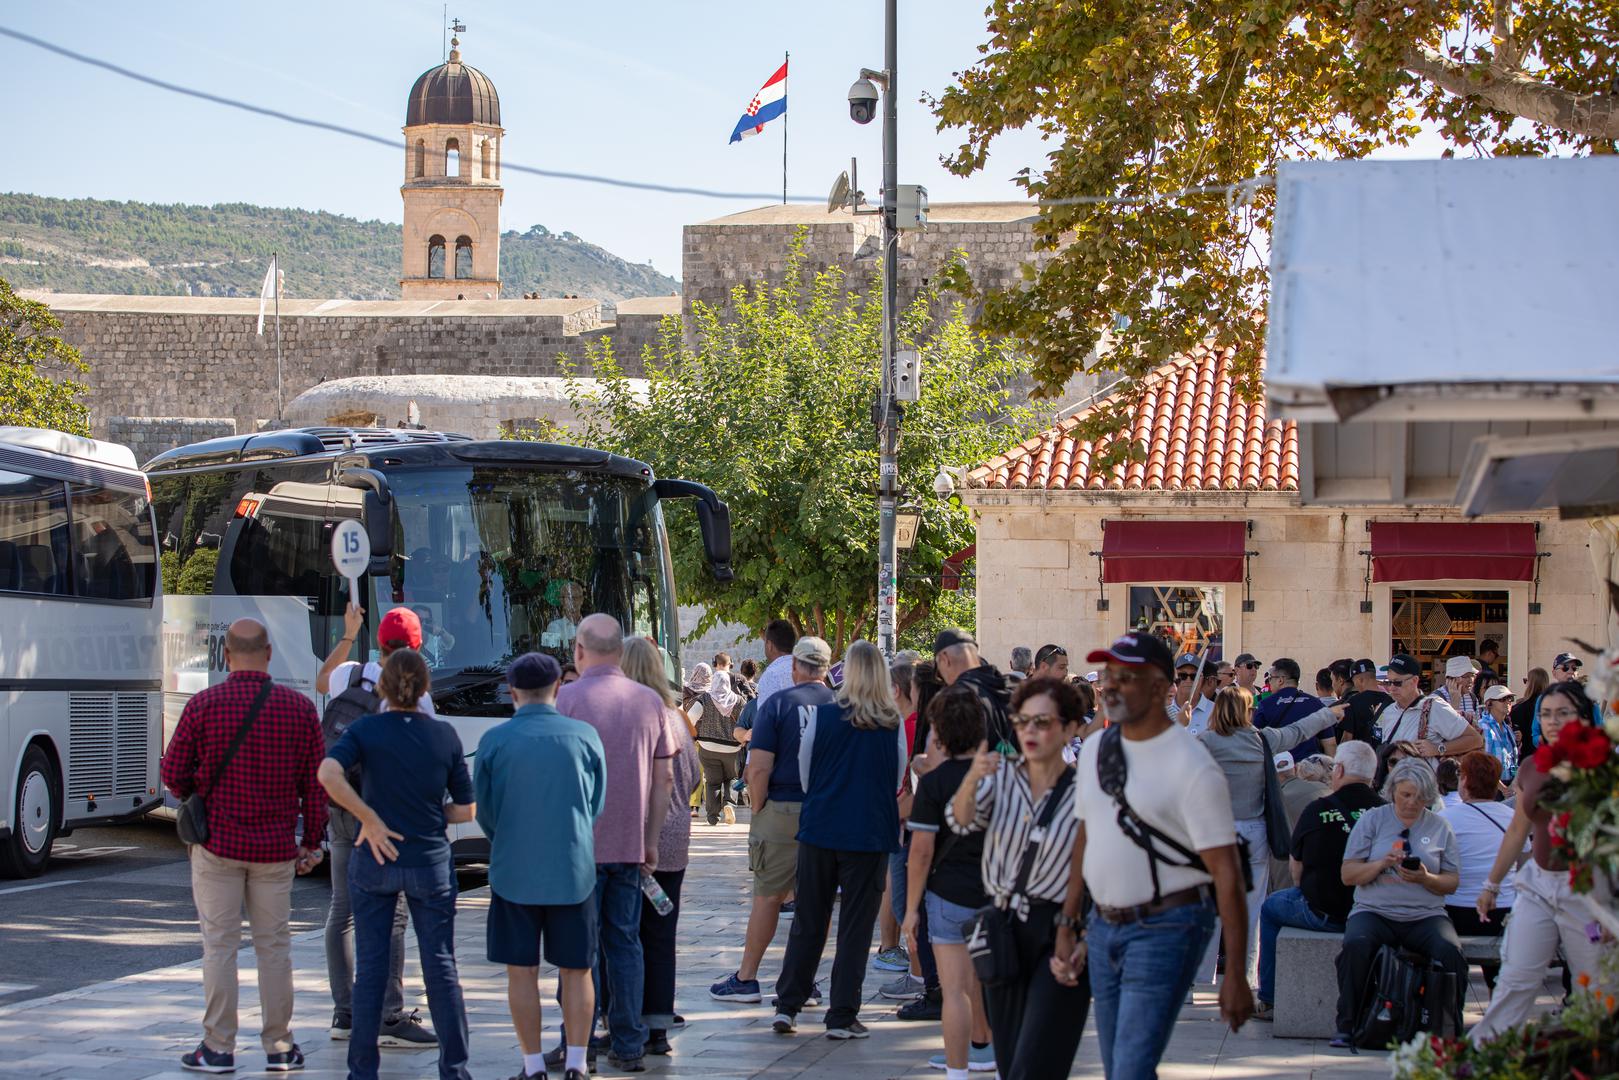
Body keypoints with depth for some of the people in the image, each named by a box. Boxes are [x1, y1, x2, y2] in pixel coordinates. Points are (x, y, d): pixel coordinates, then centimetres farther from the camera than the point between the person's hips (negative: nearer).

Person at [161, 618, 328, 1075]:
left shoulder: (203, 705, -8)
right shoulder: (299, 708, -2)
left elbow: (173, 772, -1)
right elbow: (316, 783, 1)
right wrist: (312, 840, 11)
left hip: (217, 844, -2)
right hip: (276, 848, 2)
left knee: (220, 945, 4)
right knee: (274, 945, 10)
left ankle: (218, 1048, 6)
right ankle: (279, 1047, 13)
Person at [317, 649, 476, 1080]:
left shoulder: (365, 730, -6)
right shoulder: (444, 736, -2)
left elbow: (328, 774, -24)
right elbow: (466, 809, 0)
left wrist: (371, 819, -16)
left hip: (374, 862, 0)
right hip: (430, 863, 0)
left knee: (370, 967, 8)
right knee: (440, 967, 7)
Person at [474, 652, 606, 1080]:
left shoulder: (494, 740, -6)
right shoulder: (585, 736, -3)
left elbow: (484, 810, 3)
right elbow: (598, 805, 7)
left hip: (514, 872, -1)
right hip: (574, 872, 1)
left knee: (522, 972, 7)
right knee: (576, 971, 10)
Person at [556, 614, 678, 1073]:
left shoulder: (569, 698, -7)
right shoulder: (650, 702, 7)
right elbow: (664, 778, 8)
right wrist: (651, 841, 14)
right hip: (631, 845, 4)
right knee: (625, 942, 10)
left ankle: (580, 1045, 3)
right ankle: (629, 1046, 11)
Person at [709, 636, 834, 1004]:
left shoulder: (777, 704, -7)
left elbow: (759, 768, -12)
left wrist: (757, 811, -1)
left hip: (782, 810, -3)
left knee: (768, 895, 4)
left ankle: (746, 980, 10)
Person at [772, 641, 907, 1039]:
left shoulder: (823, 715, -5)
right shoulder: (893, 723, -5)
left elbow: (804, 774, 3)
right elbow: (898, 779, 5)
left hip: (819, 828, 1)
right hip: (870, 834, -1)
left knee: (808, 923, 12)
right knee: (856, 927, 5)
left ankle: (787, 1006, 12)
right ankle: (842, 1017, 5)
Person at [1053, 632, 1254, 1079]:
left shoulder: (1192, 766, -14)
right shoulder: (1096, 748, 9)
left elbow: (1226, 874, -15)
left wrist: (1236, 973, -18)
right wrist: (1067, 924, 15)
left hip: (1165, 929, -7)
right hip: (1104, 927, 7)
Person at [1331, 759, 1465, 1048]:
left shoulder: (1440, 827, 12)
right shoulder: (1372, 820, 9)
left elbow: (1451, 883, 10)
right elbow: (1348, 875, 4)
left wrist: (1425, 878, -11)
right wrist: (1382, 864, -13)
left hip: (1425, 914, 1)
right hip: (1374, 912, -1)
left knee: (1450, 950, -30)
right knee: (1356, 944, -33)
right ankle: (1347, 1027, -21)